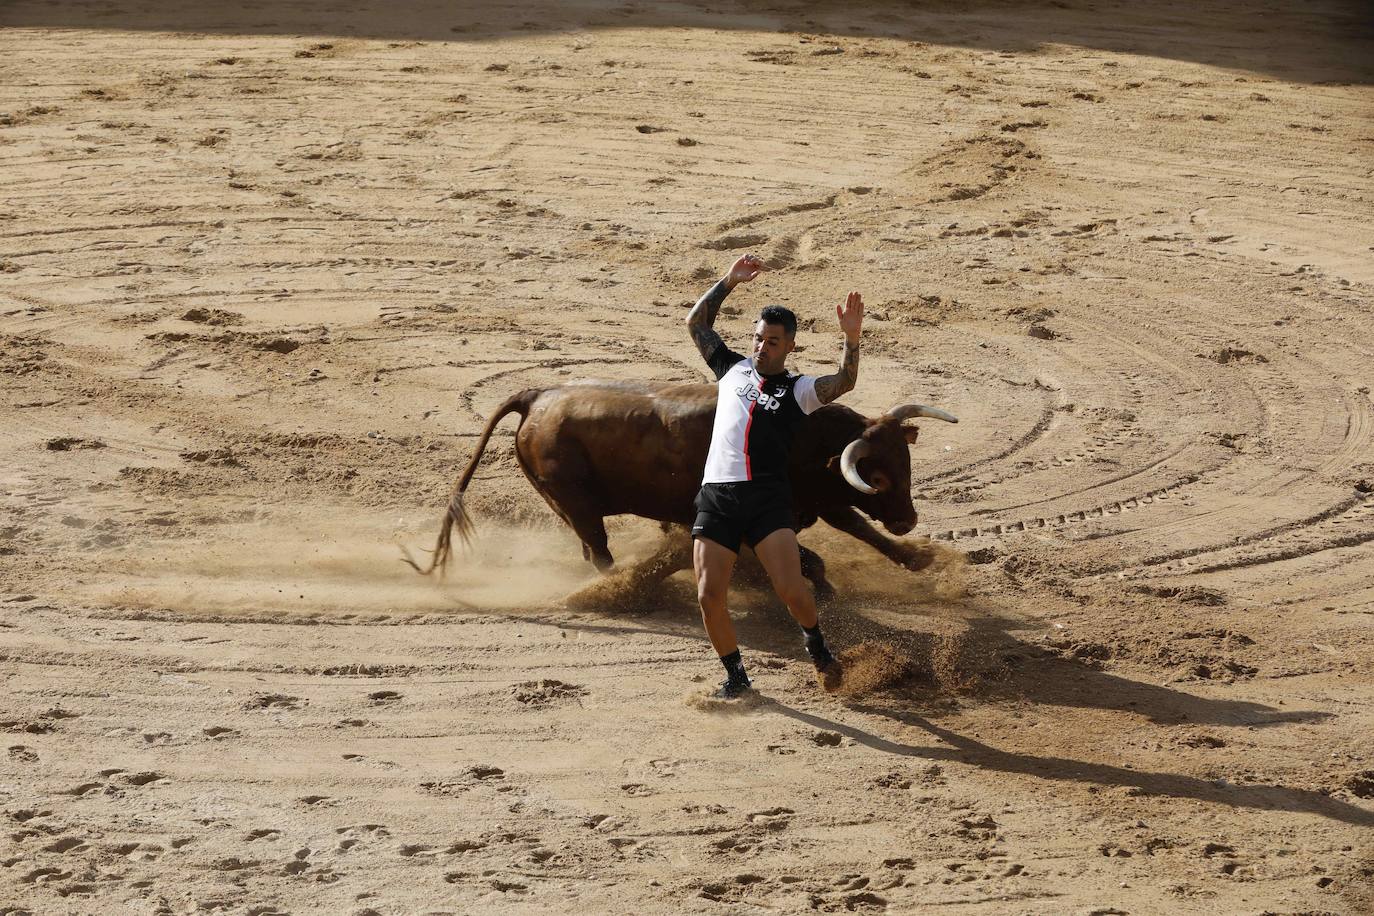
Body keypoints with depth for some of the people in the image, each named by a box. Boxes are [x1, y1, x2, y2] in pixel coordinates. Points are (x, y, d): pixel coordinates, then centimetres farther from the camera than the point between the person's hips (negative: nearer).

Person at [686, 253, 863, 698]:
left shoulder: (798, 390, 9)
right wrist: (729, 282, 15)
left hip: (767, 497, -3)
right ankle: (735, 675, 12)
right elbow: (696, 322, 25)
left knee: (791, 590, -15)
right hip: (715, 495, 3)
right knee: (709, 597, -7)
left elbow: (843, 382, -9)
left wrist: (851, 337, -25)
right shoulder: (733, 369, 20)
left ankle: (816, 643, 16)